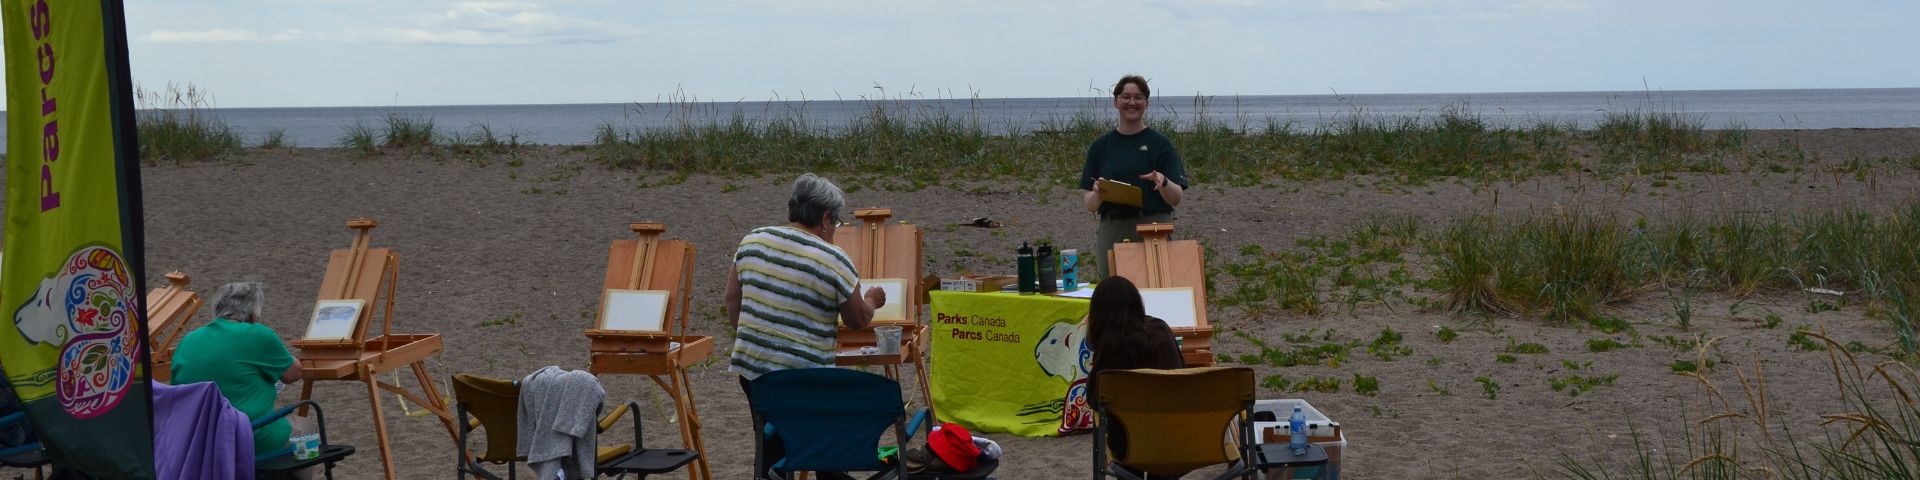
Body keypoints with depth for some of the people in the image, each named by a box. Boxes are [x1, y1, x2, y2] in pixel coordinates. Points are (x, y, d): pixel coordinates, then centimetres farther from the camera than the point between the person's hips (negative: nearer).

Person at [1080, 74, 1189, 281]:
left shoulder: (1160, 144, 5)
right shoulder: (1101, 146, 11)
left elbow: (1176, 198, 0)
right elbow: (1090, 205, 8)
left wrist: (1163, 183, -20)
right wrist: (1097, 193, -13)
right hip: (1111, 231, 2)